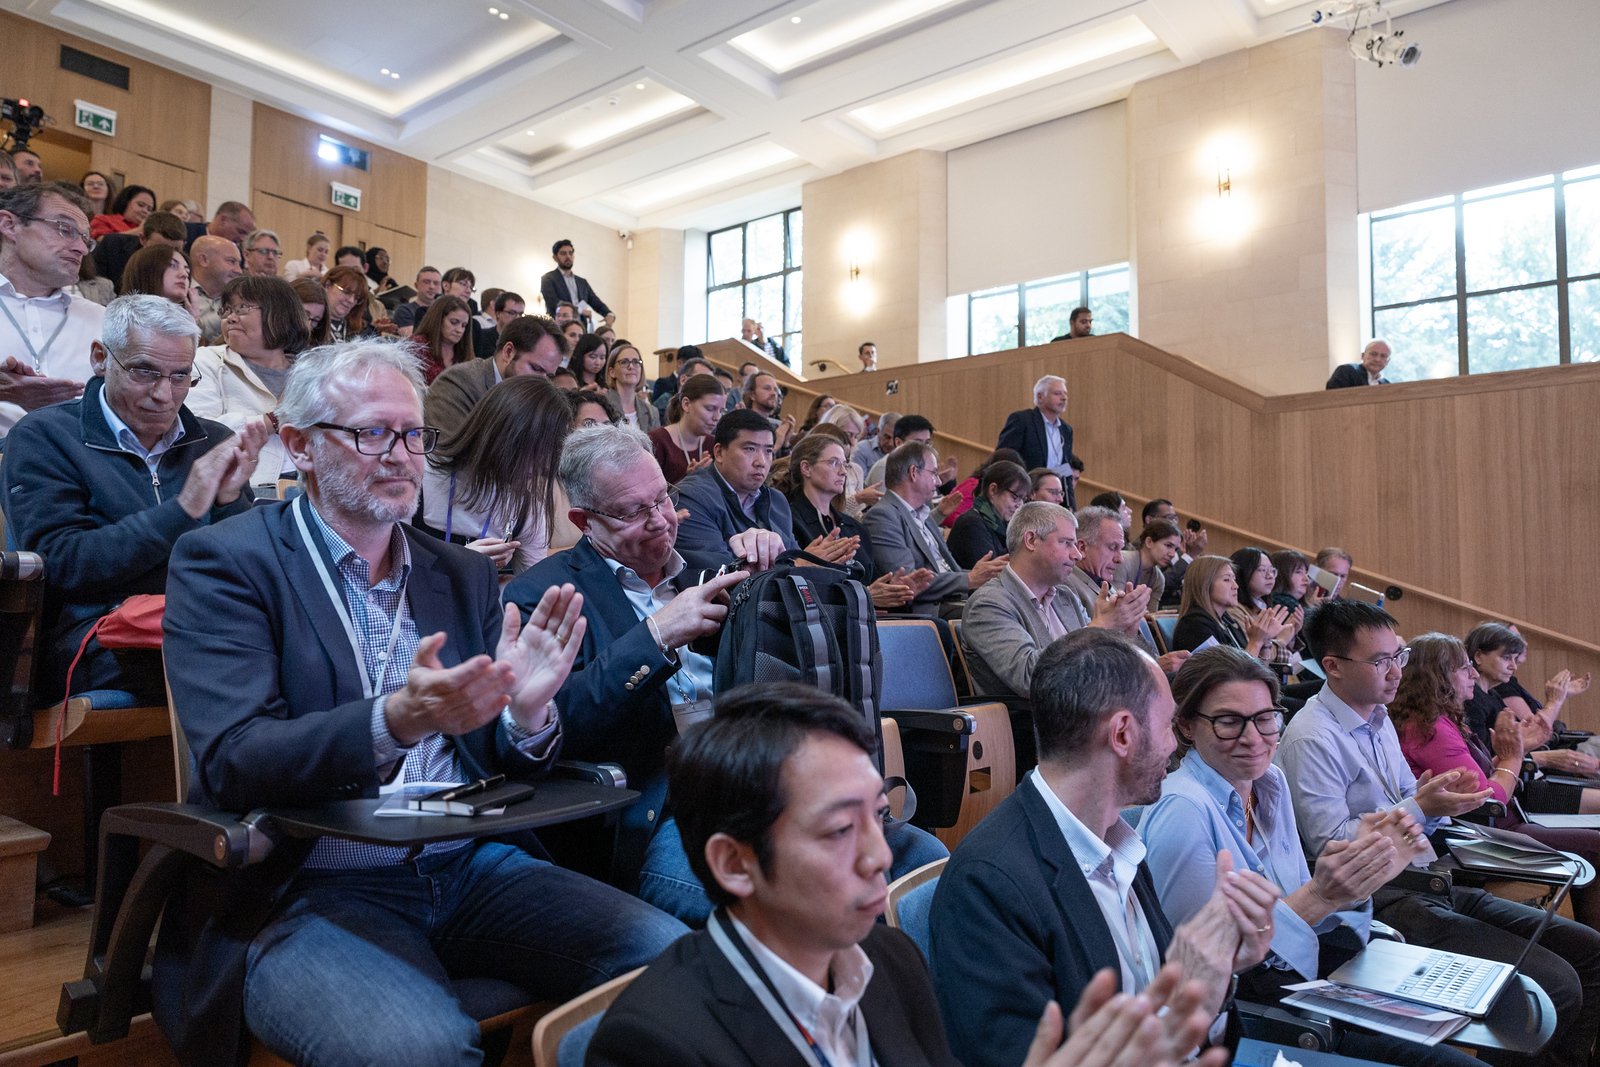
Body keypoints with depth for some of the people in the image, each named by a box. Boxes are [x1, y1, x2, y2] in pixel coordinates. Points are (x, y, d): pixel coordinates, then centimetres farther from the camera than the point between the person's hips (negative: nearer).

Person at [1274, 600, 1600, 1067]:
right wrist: (1420, 807, -22)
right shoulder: (1311, 739, -18)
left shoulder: (1378, 717, 12)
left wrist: (1441, 798, -4)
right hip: (1385, 901, -9)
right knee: (1556, 985, -17)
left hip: (1430, 882, 9)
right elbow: (1330, 846, -20)